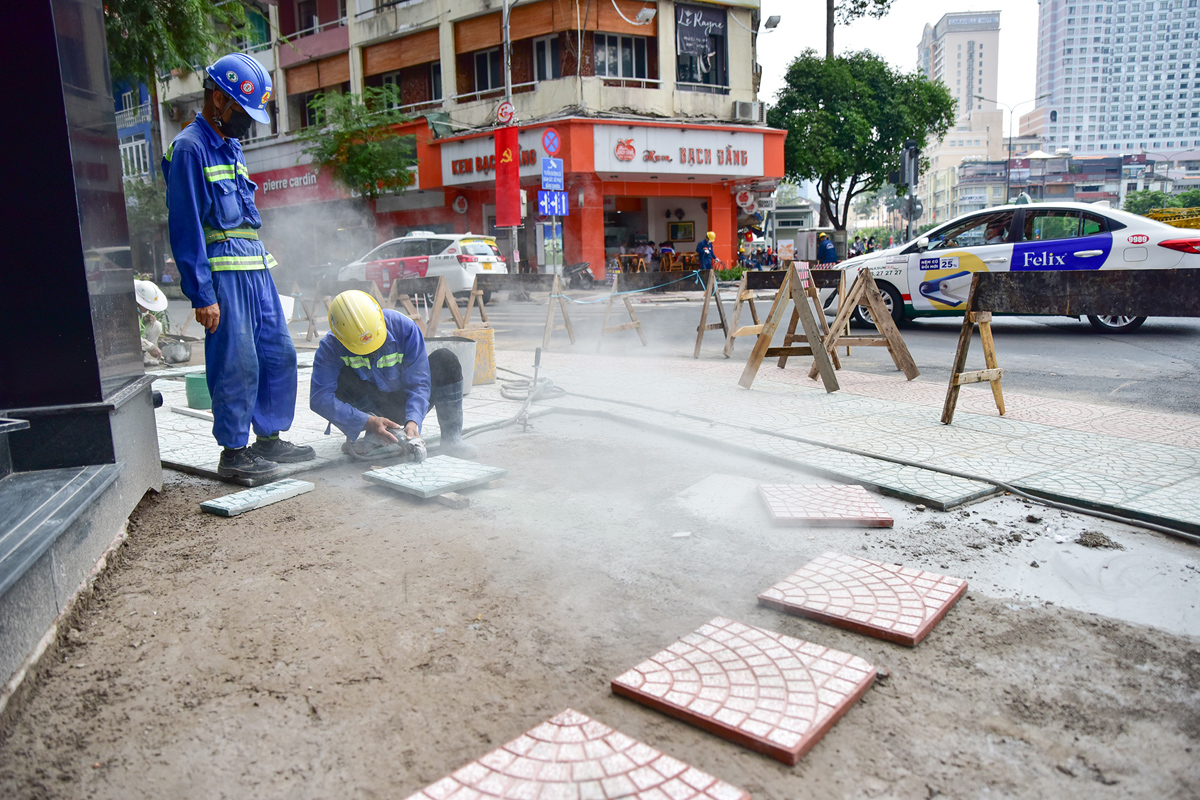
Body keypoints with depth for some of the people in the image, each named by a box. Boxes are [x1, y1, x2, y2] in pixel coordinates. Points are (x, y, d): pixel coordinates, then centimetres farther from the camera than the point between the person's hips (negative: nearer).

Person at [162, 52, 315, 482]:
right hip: (223, 270, -9)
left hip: (255, 265, 9)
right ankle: (233, 452, 6)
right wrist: (202, 294, -17)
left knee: (279, 353, 10)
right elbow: (185, 227, -14)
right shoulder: (190, 147, -9)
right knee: (237, 362, -6)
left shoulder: (231, 146, 19)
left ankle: (269, 438, 22)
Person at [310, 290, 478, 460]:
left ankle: (451, 439, -26)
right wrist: (368, 422, -43)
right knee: (340, 377, -28)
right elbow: (319, 399, -32)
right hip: (370, 407, 0)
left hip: (404, 405, 1)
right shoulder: (330, 346, -23)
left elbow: (418, 383, -22)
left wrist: (412, 421, -40)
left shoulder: (404, 328, -23)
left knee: (445, 360, -23)